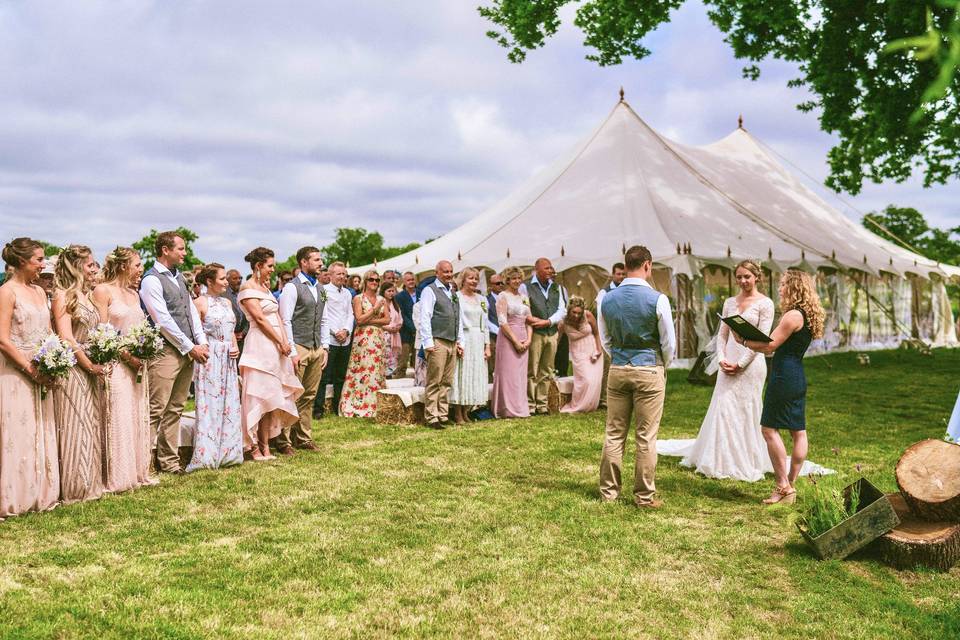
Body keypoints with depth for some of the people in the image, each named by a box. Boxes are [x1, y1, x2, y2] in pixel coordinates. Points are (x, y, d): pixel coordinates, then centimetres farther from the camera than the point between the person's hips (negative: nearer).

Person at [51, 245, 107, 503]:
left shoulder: (86, 296, 14)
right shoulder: (63, 296, -10)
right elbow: (66, 339, -16)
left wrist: (99, 365, 6)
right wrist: (91, 366, -13)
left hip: (92, 371, 8)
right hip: (72, 371, -8)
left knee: (92, 426, 12)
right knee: (74, 428, -3)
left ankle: (90, 483, 21)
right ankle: (73, 488, 5)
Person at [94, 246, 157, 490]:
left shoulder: (134, 294, 15)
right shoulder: (103, 291, -7)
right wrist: (125, 354, -17)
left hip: (137, 364, 7)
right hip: (115, 364, -7)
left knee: (138, 418, 10)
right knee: (118, 418, -6)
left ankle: (138, 472, 18)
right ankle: (117, 477, 1)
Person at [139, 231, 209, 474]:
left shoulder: (179, 277, 17)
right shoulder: (151, 280, -9)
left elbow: (192, 311, 18)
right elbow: (163, 321, -14)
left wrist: (201, 343, 5)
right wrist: (190, 347, -11)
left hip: (188, 352, 9)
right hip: (165, 351, -9)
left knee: (175, 409, 12)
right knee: (156, 410, -8)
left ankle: (169, 461, 18)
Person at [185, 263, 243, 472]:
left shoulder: (227, 302, 14)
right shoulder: (200, 302, -7)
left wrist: (235, 347, 5)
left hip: (228, 359, 7)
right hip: (209, 358, -7)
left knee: (230, 404, 8)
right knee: (209, 404, -5)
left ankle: (227, 452, 16)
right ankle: (207, 455, 1)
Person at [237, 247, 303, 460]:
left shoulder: (266, 286, 17)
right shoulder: (248, 288, -8)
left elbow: (277, 317, 12)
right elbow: (260, 319, -14)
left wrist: (285, 342, 0)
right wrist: (281, 342, -12)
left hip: (276, 347, 8)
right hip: (260, 346, -8)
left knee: (271, 397, 8)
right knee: (257, 397, -4)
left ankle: (265, 445, 12)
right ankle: (253, 446, 2)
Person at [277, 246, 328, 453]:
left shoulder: (320, 288, 15)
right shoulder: (292, 287, -8)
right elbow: (285, 321, -12)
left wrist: (325, 347, 11)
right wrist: (292, 351, -16)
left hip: (317, 349, 7)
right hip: (299, 348, -7)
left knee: (309, 397, 11)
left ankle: (304, 438, 19)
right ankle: (284, 441, 2)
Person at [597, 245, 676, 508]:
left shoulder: (607, 299, 1)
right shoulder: (657, 299, -11)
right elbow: (669, 342, -4)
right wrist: (663, 367, 13)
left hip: (617, 369, 4)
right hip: (650, 371, -4)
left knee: (614, 434, 10)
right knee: (646, 437, 3)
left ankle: (608, 491, 17)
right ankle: (644, 496, 10)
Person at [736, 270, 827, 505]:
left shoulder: (793, 315, -14)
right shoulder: (808, 316, 17)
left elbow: (770, 346, -14)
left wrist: (743, 340, -2)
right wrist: (751, 340, 15)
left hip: (784, 377, -10)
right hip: (798, 377, 10)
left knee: (769, 428, -6)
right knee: (799, 431, 9)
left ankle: (783, 486, -6)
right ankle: (790, 485, 15)